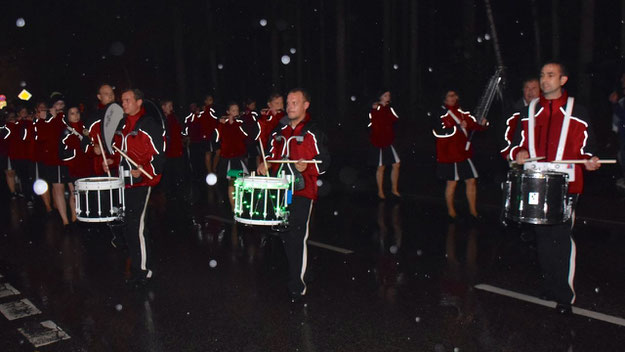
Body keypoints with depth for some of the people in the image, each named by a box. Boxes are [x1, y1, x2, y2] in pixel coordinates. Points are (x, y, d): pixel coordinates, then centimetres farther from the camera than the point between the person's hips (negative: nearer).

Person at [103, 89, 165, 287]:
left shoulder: (150, 124, -9)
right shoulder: (123, 124, 16)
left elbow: (159, 154, -12)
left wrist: (143, 171, -25)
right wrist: (111, 161, 7)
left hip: (142, 181, -8)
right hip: (125, 181, 8)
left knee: (136, 225, -8)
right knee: (128, 225, 12)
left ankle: (144, 270, 4)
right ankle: (135, 266, 26)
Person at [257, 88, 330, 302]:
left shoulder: (313, 132, -2)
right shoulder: (279, 132, 15)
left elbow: (325, 162, -4)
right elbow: (273, 155, 25)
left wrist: (307, 166, -22)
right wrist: (264, 165, 4)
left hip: (302, 190, -6)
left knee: (297, 238, -7)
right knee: (285, 236, 12)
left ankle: (297, 286, 4)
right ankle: (293, 274, 30)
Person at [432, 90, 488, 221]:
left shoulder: (462, 113, 10)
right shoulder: (440, 114, -8)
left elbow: (473, 124, 8)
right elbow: (438, 132, -21)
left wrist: (482, 124, -14)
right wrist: (457, 127, -26)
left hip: (464, 153, 5)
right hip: (448, 155, -5)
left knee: (471, 181, 6)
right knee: (451, 183, 3)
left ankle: (473, 211, 18)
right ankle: (451, 211, 20)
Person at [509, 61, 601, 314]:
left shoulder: (577, 112, 4)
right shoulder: (529, 112, 13)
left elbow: (584, 147, 7)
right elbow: (518, 143, 17)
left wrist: (588, 161, -13)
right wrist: (519, 153, -5)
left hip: (566, 185, -3)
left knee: (561, 237, -6)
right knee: (543, 237, 9)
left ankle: (565, 295, 8)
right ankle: (549, 290, 23)